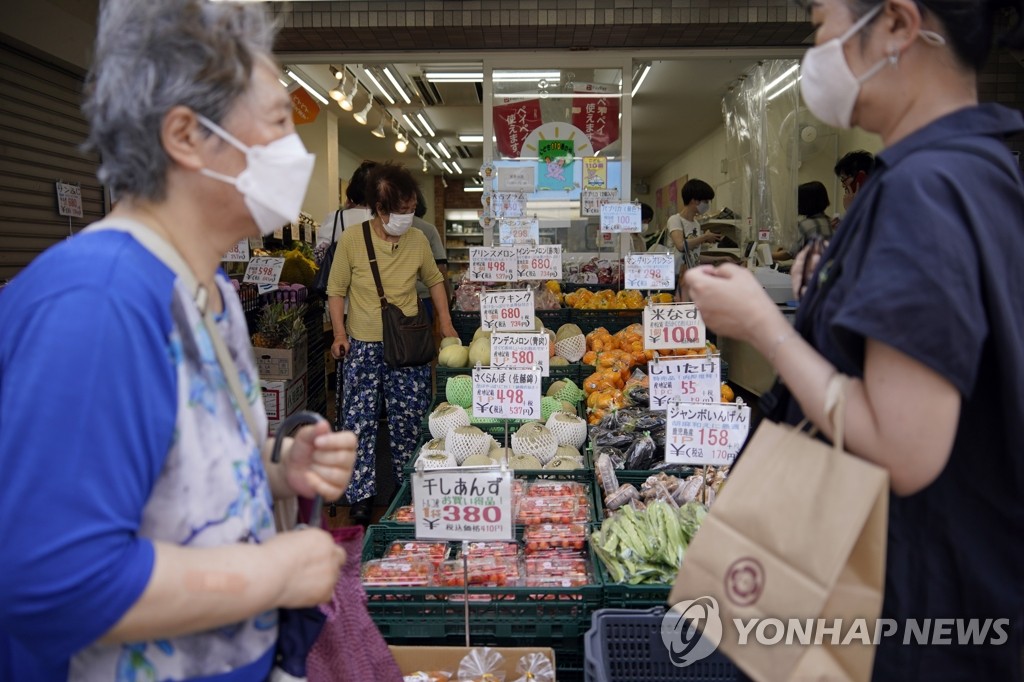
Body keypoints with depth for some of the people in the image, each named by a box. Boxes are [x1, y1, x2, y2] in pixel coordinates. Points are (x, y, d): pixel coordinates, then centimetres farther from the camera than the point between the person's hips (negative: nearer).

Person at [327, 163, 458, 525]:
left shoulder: (418, 240, -1)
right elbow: (337, 290, 1)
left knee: (409, 419, 9)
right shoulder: (352, 240, -8)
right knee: (360, 420, 3)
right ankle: (361, 494, 16)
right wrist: (339, 333, -9)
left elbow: (434, 280, 14)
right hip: (363, 346, -2)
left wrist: (446, 324, 9)